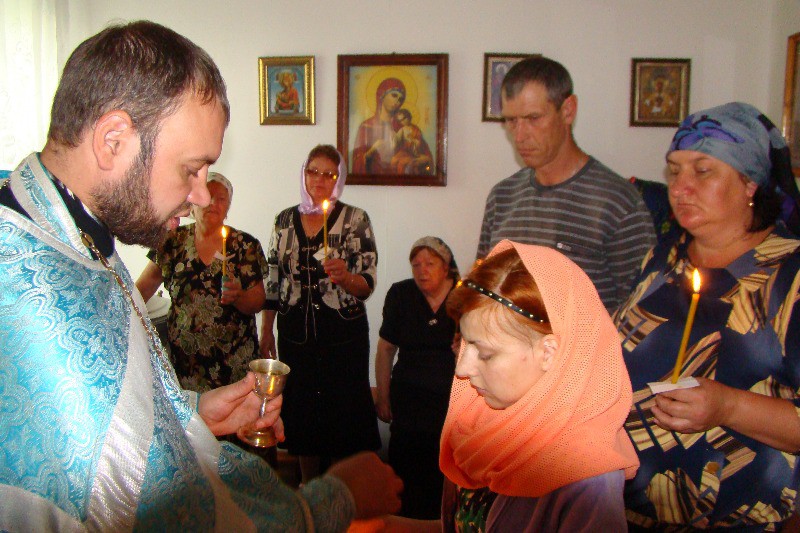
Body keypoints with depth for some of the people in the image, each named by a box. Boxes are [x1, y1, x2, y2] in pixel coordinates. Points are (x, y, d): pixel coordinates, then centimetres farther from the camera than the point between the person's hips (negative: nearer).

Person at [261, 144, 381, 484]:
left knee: (343, 406, 3)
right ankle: (308, 486, 34)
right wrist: (266, 331, 10)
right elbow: (273, 281, 11)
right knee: (300, 406, 12)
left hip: (343, 332, -3)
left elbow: (367, 285, -9)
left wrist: (345, 277, -30)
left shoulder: (355, 219, -4)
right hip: (296, 332, 3)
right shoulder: (285, 220, 6)